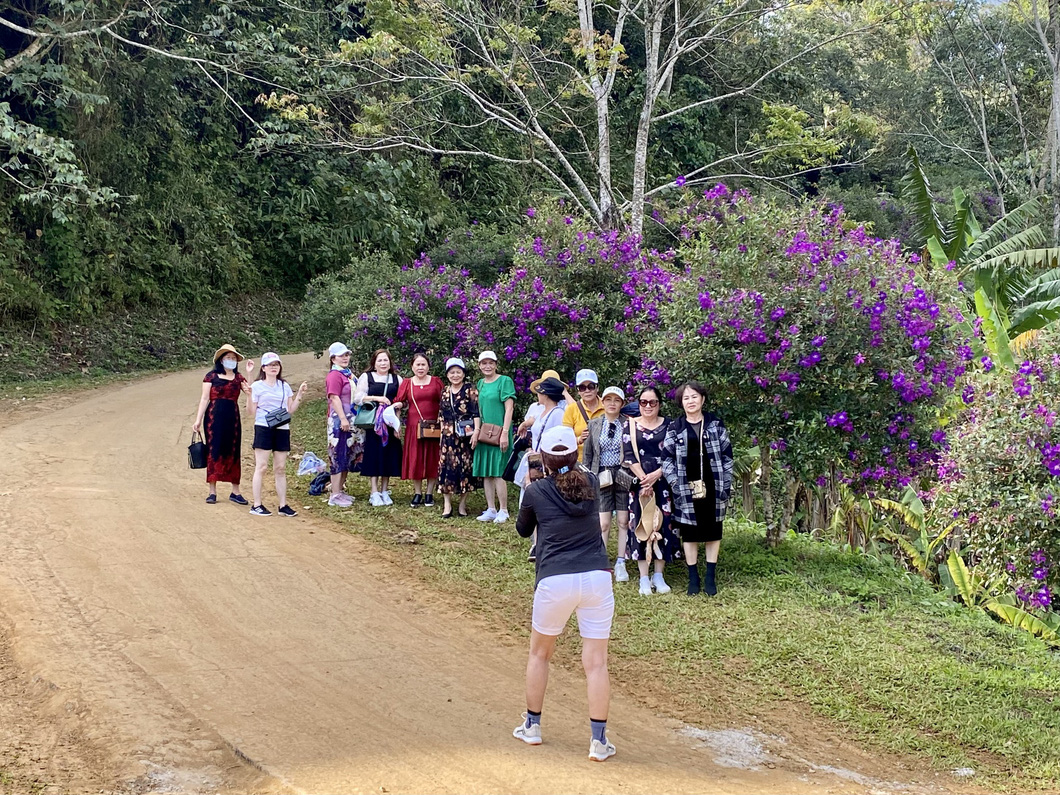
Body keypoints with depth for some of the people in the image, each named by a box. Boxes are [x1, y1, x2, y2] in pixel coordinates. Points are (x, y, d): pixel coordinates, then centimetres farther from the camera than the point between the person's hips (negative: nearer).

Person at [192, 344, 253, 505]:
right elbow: (205, 398, 1)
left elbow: (250, 391, -5)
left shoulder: (238, 377, 10)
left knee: (233, 453, 5)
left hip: (232, 418, 3)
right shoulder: (211, 376, 2)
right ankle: (212, 491, 4)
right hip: (214, 417, -3)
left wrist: (249, 373, -6)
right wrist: (198, 419, -4)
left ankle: (235, 492, 9)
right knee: (213, 451, -1)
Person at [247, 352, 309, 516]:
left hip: (282, 429, 4)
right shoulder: (257, 386, 0)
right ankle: (257, 505, -2)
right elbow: (252, 412, -3)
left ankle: (283, 505, 9)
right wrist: (249, 395, -17)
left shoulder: (285, 386, 13)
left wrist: (300, 394, 6)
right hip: (263, 428, -4)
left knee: (280, 468, 6)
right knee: (261, 467, -5)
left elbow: (291, 409, 13)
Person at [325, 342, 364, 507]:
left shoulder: (348, 374, 16)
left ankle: (340, 490, 22)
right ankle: (335, 496, -4)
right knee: (338, 456, -7)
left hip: (350, 421, 9)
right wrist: (343, 419, -24)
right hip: (339, 421, -9)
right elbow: (334, 398, -19)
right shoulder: (335, 375, -12)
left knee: (348, 456, 13)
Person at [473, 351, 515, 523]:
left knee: (497, 472, -8)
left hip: (498, 434, -6)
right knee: (486, 473, 6)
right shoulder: (480, 384, 14)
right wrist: (476, 431, 10)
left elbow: (509, 408, -10)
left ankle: (503, 511, 0)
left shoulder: (505, 381, -5)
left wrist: (505, 433, -16)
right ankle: (491, 509, 13)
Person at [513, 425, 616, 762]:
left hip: (554, 582, -1)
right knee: (596, 661, 2)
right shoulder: (591, 484, 7)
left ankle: (532, 726, 29)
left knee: (539, 653, 20)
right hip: (596, 579, 1)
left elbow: (523, 530, 18)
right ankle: (599, 741, 0)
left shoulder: (536, 491, 0)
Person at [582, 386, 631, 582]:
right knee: (603, 523, 0)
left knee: (624, 522, 4)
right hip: (602, 477, 1)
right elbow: (587, 454, 10)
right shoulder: (594, 425, 6)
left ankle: (621, 564, 15)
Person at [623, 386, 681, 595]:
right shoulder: (631, 425, 5)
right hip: (638, 482, 0)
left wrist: (656, 475, -13)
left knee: (663, 525, 0)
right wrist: (644, 479, -13)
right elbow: (628, 455, -3)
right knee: (640, 525, -2)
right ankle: (644, 578, 3)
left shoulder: (667, 425, 5)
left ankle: (659, 576, 9)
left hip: (663, 482, 0)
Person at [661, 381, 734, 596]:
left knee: (713, 530, 5)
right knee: (689, 531, 4)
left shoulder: (715, 424, 5)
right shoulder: (675, 428, 4)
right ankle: (693, 577, 12)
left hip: (712, 487, 0)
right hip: (686, 489, 0)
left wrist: (726, 485, -2)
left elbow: (727, 455, 5)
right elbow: (667, 458, 4)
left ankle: (710, 576, 13)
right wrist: (674, 484, -8)